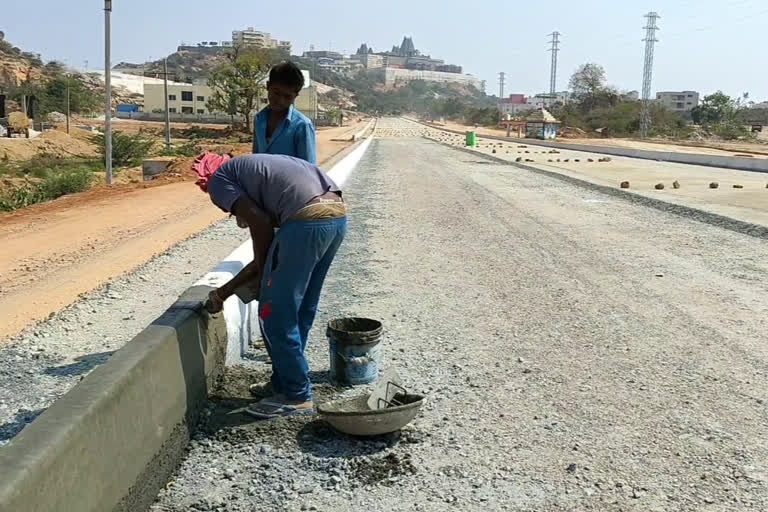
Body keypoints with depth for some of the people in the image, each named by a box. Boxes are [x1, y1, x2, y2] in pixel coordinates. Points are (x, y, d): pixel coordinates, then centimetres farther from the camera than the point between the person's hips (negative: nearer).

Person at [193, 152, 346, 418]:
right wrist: (223, 292, 37)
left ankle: (296, 395, 19)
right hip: (337, 214, 9)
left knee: (274, 314, 8)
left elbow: (260, 222, -2)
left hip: (307, 219, -9)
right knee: (301, 310, 23)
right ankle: (284, 382, 37)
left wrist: (262, 273, 12)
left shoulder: (219, 178, 15)